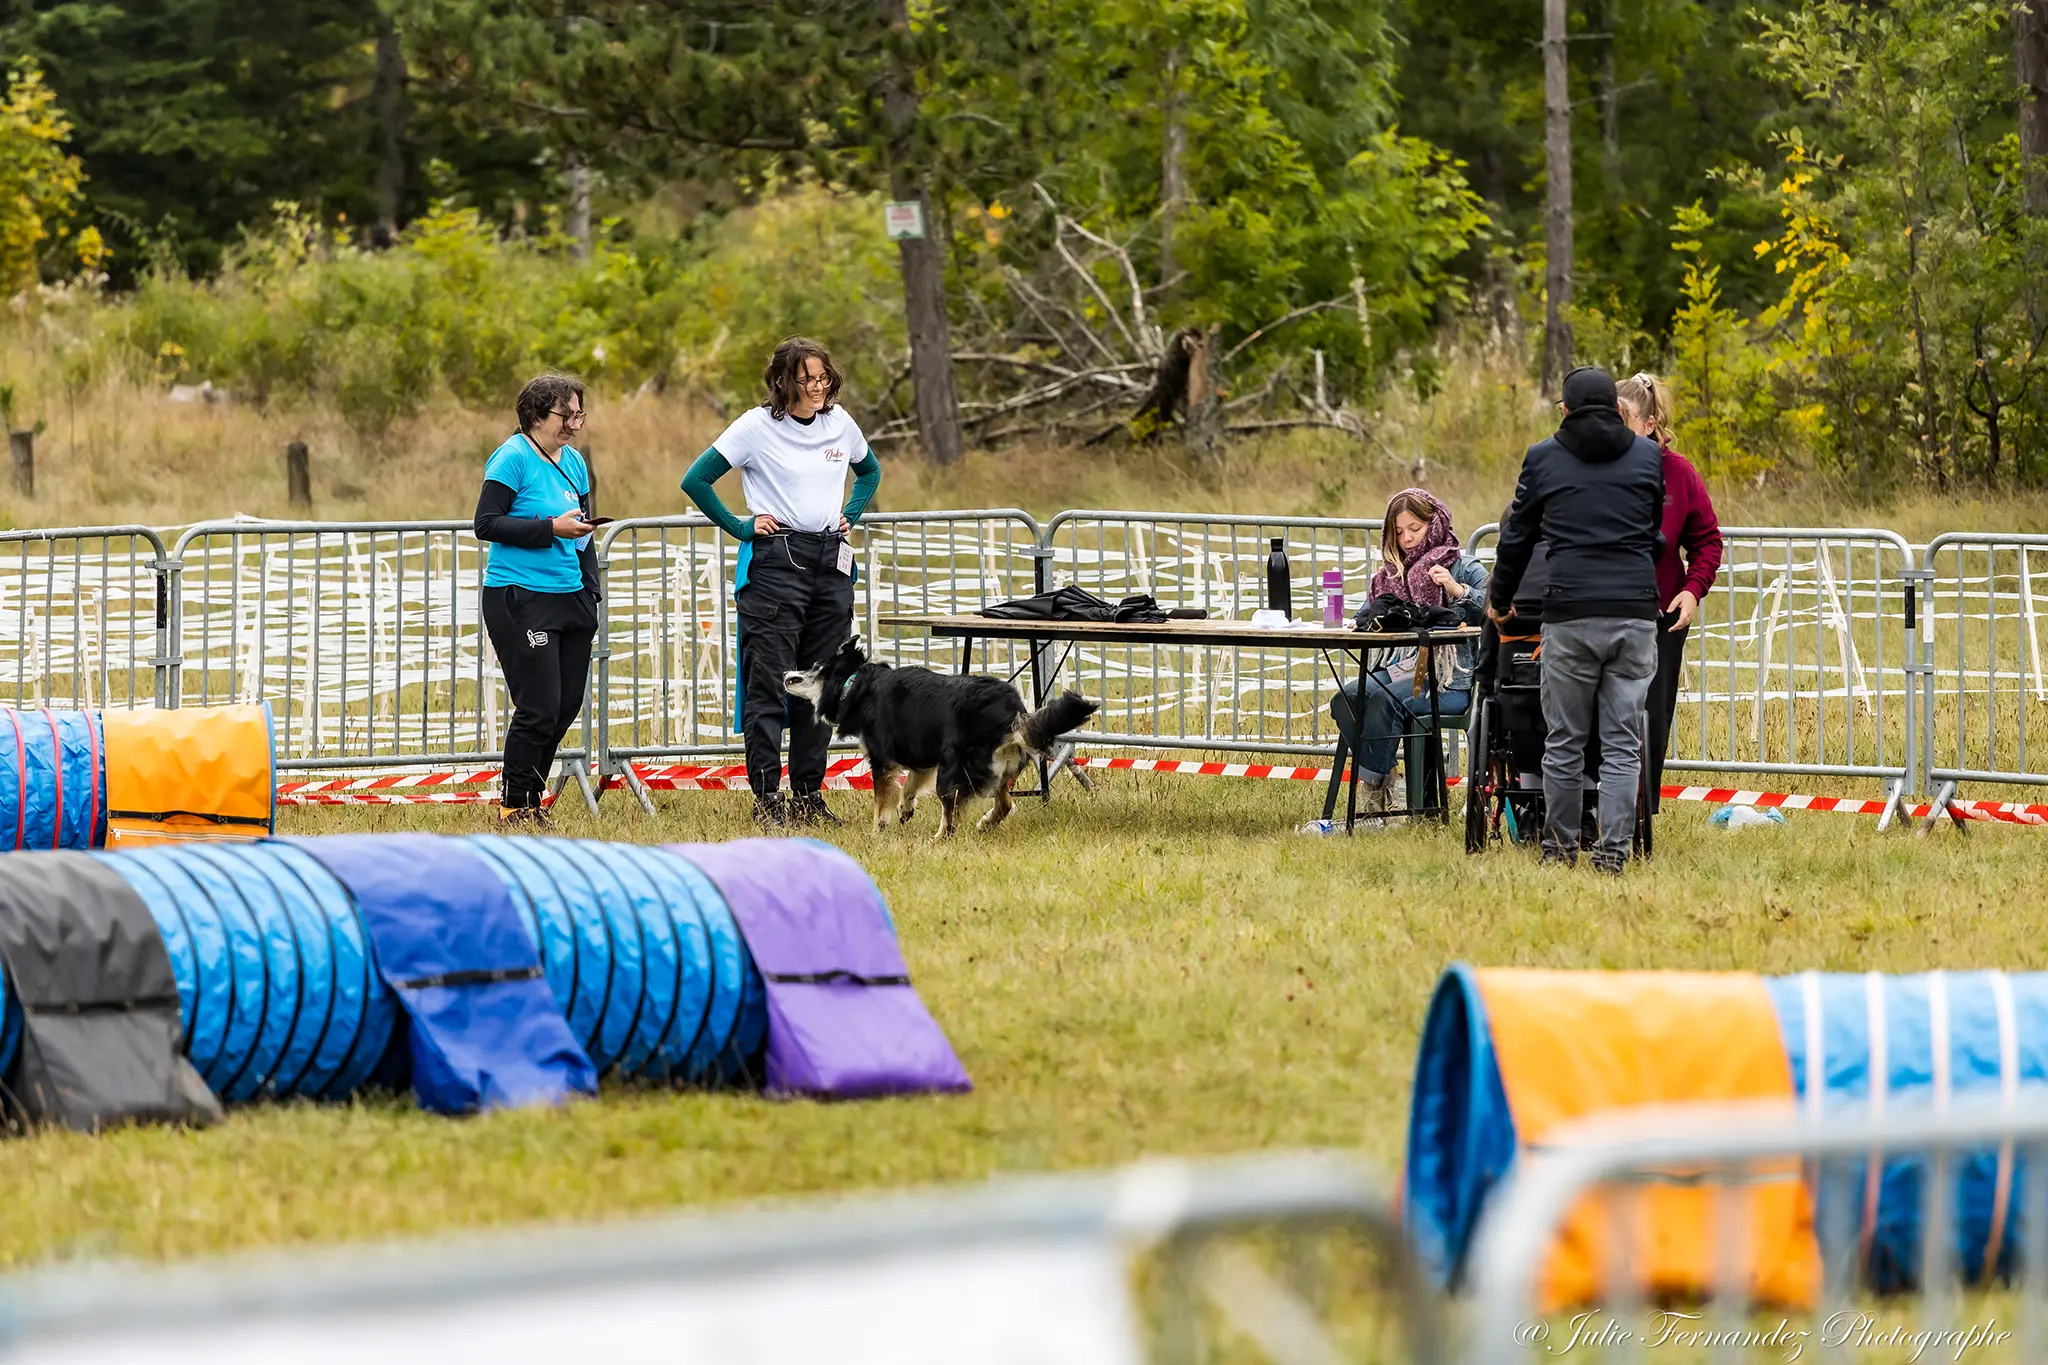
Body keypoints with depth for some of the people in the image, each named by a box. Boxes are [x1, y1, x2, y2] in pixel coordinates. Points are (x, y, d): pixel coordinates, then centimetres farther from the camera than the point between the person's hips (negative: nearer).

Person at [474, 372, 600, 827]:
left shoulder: (573, 462, 14)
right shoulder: (513, 458, -9)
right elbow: (487, 524, -15)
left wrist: (590, 592, 16)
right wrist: (550, 528, -20)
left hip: (569, 599, 8)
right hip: (521, 600, -8)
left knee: (566, 706, 7)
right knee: (539, 708, -10)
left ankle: (531, 801, 20)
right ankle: (514, 806, 3)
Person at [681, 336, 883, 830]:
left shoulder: (840, 423, 9)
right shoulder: (757, 426, -6)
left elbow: (870, 471, 28)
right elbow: (696, 480, -6)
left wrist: (850, 515, 13)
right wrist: (742, 528, -7)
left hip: (831, 565, 5)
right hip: (776, 562, -5)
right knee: (768, 684, -7)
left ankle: (808, 795, 13)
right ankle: (767, 799, -6)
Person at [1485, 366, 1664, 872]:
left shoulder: (1543, 458, 6)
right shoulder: (1648, 455, 9)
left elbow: (1517, 536, 15)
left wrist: (1499, 601, 31)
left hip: (1569, 616, -1)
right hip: (1636, 613, 1)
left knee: (1564, 741, 7)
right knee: (1623, 743, 2)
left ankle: (1559, 847, 11)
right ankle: (1614, 849, -3)